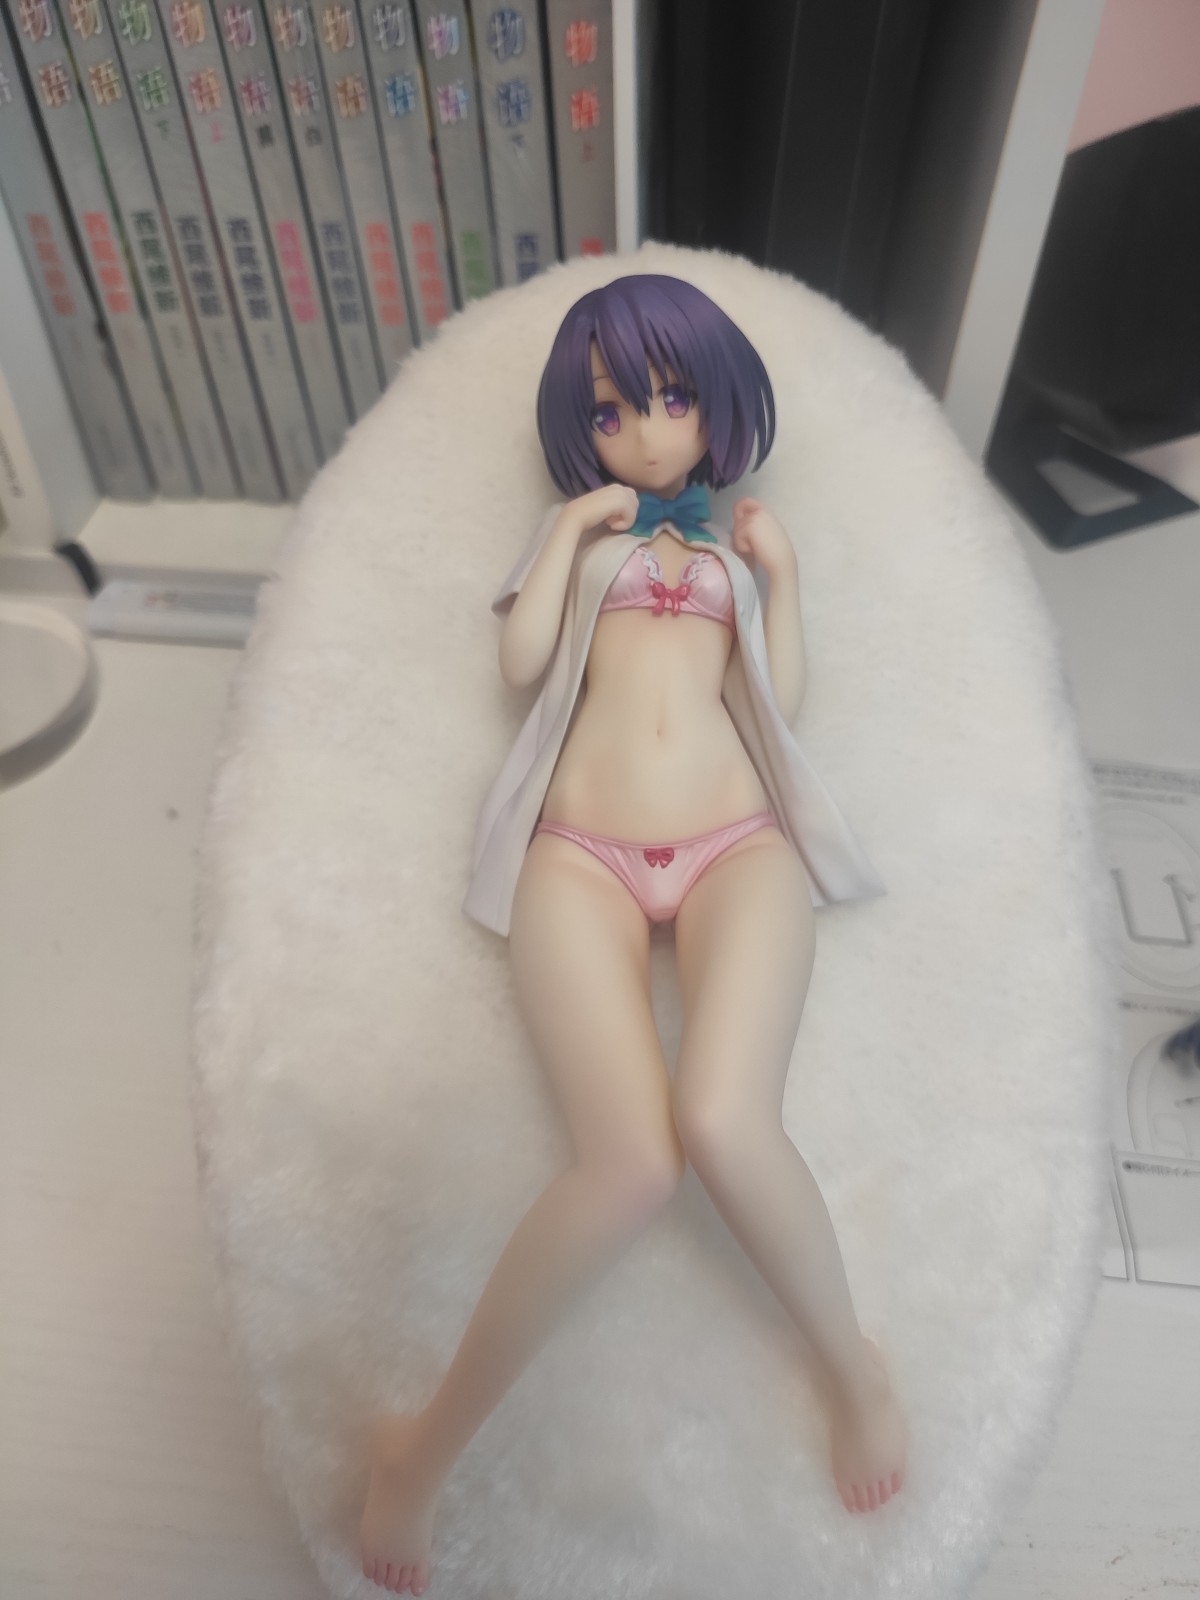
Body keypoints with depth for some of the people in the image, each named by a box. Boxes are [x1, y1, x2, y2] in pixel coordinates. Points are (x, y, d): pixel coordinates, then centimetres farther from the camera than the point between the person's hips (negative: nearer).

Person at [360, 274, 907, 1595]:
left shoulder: (738, 537, 27)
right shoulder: (578, 529, 26)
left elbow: (783, 696, 16)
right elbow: (520, 660, 8)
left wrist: (781, 568, 8)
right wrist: (574, 528, 9)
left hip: (738, 847, 1)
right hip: (580, 854, -1)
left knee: (722, 1121, -31)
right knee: (631, 1159, -27)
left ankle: (849, 1360, 1)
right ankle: (430, 1444, -4)